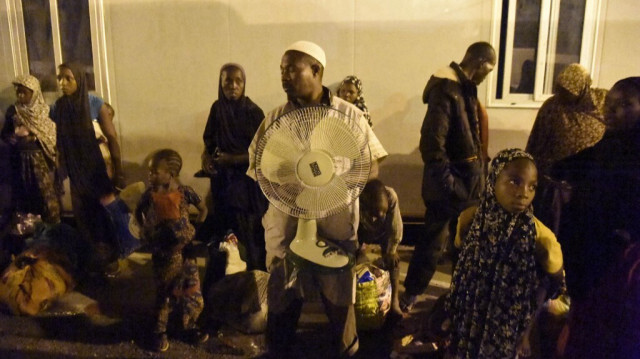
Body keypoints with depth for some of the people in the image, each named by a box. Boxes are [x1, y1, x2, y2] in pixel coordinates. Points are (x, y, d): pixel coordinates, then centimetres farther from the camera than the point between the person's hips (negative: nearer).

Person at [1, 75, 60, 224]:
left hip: (39, 158, -3)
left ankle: (52, 226, 12)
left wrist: (34, 137, -21)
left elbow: (52, 134, -8)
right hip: (20, 158, 3)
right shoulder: (12, 111, 4)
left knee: (45, 193, 0)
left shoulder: (43, 110, -5)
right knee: (23, 193, 9)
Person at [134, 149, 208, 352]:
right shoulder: (149, 195, -10)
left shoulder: (185, 192, -14)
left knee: (194, 294, 7)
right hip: (162, 253, 0)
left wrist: (195, 231, -2)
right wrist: (146, 232, 1)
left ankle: (189, 324, 33)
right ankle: (161, 332, 32)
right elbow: (138, 214, 10)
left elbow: (203, 209, 3)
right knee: (164, 293, 13)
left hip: (184, 250, 0)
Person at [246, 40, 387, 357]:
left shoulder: (349, 115, -4)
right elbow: (256, 168, 6)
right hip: (285, 223, 2)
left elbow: (371, 167, -2)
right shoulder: (274, 119, 2)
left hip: (336, 223, -1)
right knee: (282, 297, 13)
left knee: (339, 297, 13)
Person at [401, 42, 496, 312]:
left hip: (468, 180, 9)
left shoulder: (465, 87, 9)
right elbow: (432, 141, -28)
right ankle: (411, 293, 18)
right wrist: (447, 181, -23)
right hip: (450, 181, -9)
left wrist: (476, 173, 16)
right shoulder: (447, 89, -21)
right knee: (434, 239, 2)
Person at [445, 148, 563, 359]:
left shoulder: (541, 237, -22)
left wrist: (531, 330, -2)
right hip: (469, 324, 2)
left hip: (510, 332, -2)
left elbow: (558, 286, -6)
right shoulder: (470, 219, -14)